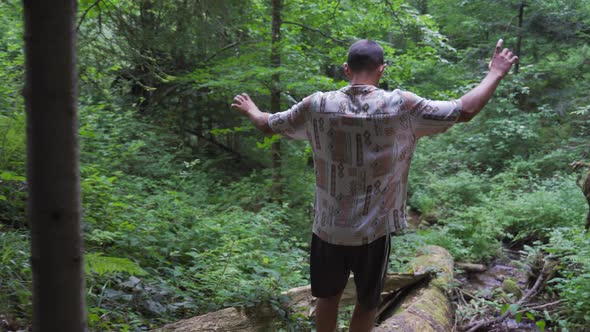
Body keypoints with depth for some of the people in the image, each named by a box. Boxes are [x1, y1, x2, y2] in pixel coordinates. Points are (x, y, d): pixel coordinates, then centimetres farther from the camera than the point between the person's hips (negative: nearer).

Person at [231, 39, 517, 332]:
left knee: (327, 296, 22)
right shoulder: (401, 105, -13)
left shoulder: (318, 105, -8)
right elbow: (465, 111, -9)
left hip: (328, 228, 2)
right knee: (367, 302, 18)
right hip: (374, 230, -1)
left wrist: (250, 110, 29)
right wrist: (495, 74, 6)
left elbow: (267, 125, 7)